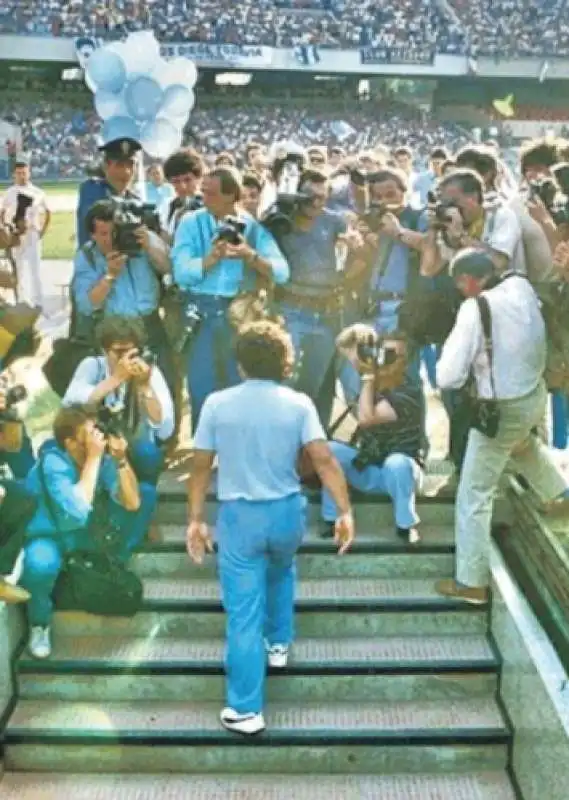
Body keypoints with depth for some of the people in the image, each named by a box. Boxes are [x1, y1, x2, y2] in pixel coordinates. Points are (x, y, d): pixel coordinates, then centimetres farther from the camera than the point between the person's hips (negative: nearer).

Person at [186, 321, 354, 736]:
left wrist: (196, 519, 5)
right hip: (287, 511, 2)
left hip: (238, 515, -2)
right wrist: (346, 511, -12)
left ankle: (246, 710, 7)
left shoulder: (217, 404, -5)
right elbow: (324, 459, -15)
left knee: (243, 612, 2)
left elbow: (201, 467, -3)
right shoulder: (298, 404, -6)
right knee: (281, 572, 35)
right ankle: (279, 643, 49)